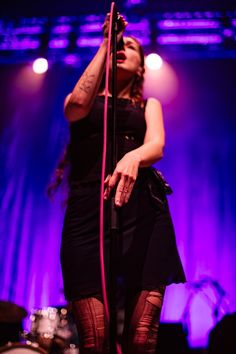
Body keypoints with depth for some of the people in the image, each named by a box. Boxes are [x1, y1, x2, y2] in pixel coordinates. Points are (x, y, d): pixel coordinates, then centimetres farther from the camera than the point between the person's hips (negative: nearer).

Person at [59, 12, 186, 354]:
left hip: (142, 208, 1)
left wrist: (133, 157, -23)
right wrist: (104, 44, 4)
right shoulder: (80, 97, 23)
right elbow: (78, 104, -5)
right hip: (88, 208, -1)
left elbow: (156, 146, 2)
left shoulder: (149, 104, 24)